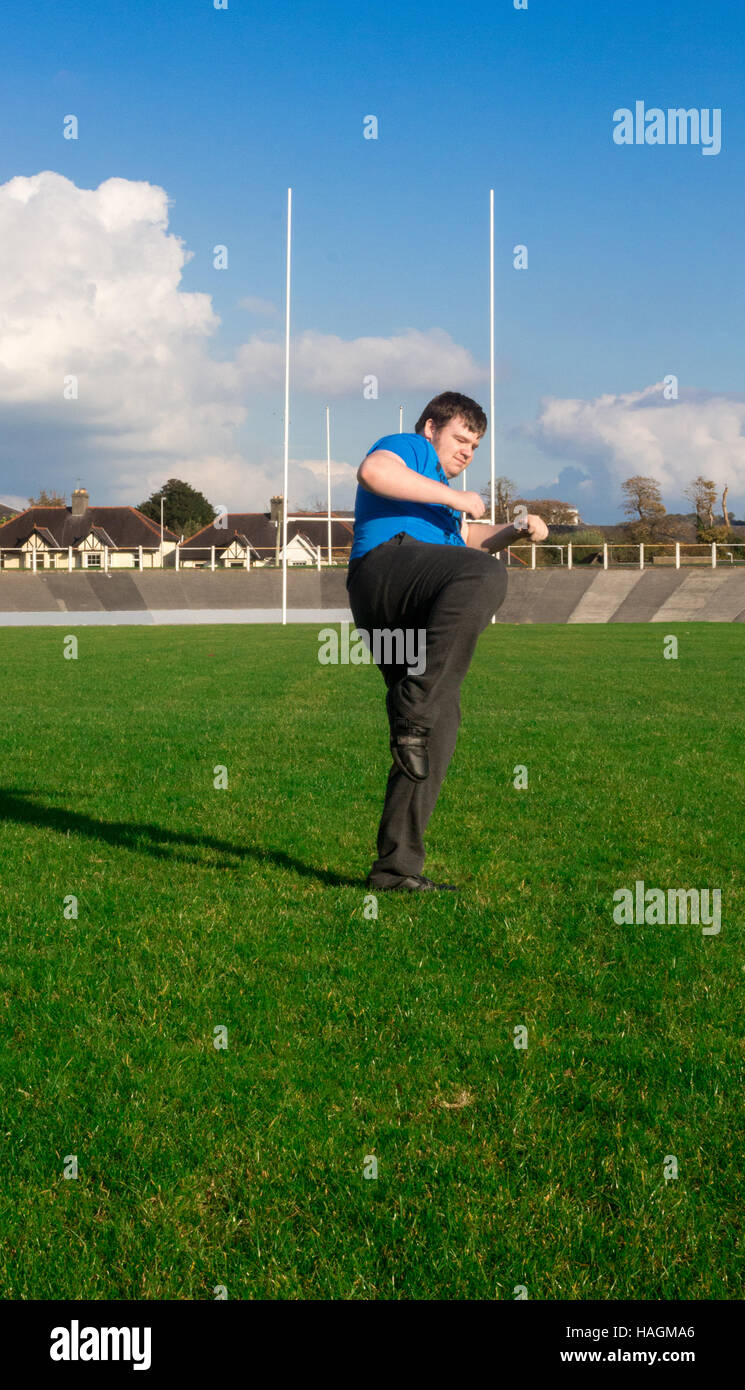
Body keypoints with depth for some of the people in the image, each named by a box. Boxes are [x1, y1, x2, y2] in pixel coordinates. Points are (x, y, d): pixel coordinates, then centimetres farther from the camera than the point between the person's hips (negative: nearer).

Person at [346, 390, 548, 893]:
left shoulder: (439, 491, 43)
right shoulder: (409, 447, 15)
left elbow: (468, 539, 51)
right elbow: (373, 471, -8)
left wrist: (515, 530, 32)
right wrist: (452, 496, -5)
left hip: (414, 618, 9)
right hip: (388, 560, -9)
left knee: (439, 731, -2)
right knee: (486, 576, -36)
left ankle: (396, 867, -4)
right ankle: (411, 712, -38)